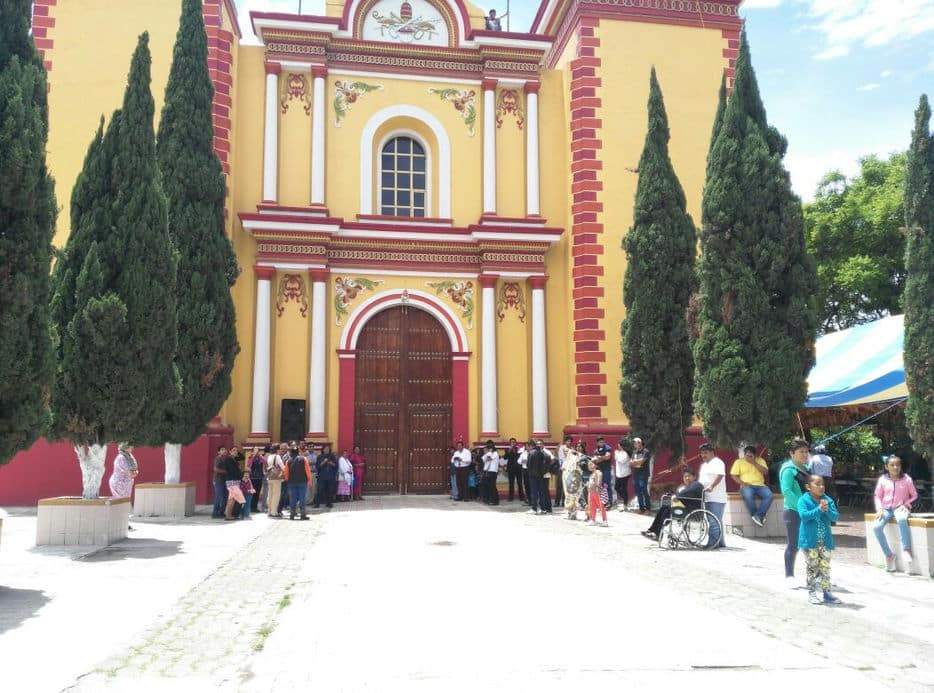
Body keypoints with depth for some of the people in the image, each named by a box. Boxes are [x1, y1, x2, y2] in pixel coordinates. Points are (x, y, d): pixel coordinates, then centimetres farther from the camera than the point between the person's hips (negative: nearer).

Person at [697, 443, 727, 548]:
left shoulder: (717, 462, -5)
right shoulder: (703, 465, 24)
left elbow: (720, 476, -21)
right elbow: (700, 478, 28)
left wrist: (711, 486, -34)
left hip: (716, 499, -9)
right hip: (707, 497, 9)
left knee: (714, 522, -11)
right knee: (717, 521, 12)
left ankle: (713, 543, -13)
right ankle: (720, 543, 17)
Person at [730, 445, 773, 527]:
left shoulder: (760, 460, 15)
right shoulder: (739, 462, 10)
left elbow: (766, 472, 0)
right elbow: (733, 475, 4)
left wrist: (754, 463, -6)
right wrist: (742, 483, -13)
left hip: (760, 485, 2)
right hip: (747, 486, -2)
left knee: (769, 495, -30)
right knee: (748, 495, -37)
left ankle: (758, 515, -22)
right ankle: (755, 514, -17)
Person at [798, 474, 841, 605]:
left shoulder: (828, 500, 4)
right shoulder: (804, 500, -8)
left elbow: (835, 517, -2)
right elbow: (803, 515, -20)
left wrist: (827, 510, -22)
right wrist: (819, 509, -27)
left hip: (825, 540, 4)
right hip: (810, 540, -4)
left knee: (825, 567, 6)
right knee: (813, 567, 4)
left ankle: (826, 592, 14)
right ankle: (812, 593, 14)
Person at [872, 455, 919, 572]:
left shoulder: (907, 479, 0)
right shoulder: (882, 480, 2)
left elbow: (914, 495, 8)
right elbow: (877, 496, 8)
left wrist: (905, 505, -9)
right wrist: (879, 509, -7)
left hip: (900, 508, -2)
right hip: (886, 508, 2)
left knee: (901, 520, -40)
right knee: (876, 527, -25)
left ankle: (906, 550, -32)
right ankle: (889, 554, -9)